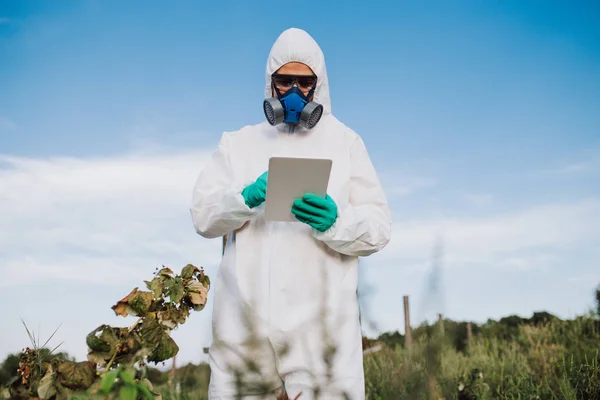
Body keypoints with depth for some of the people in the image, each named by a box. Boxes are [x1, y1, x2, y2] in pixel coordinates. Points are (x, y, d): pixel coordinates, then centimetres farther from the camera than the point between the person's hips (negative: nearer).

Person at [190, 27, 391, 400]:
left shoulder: (345, 142, 12)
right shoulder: (238, 143, 17)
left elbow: (378, 228, 4)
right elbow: (202, 215, 6)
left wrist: (336, 222, -16)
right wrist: (245, 198, -13)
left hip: (321, 318, -1)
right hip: (246, 318, 2)